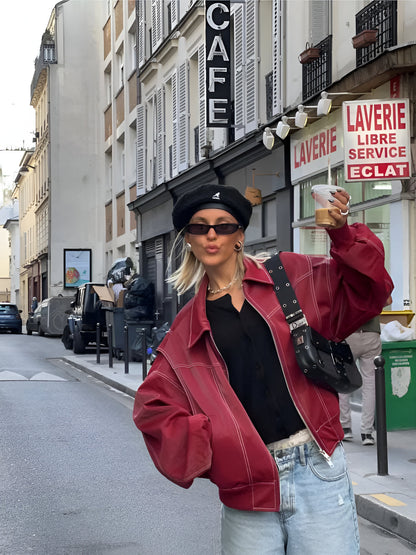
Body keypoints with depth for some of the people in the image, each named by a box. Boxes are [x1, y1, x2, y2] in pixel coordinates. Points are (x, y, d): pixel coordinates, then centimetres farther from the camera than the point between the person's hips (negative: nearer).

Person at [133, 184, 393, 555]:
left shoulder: (291, 277, 7)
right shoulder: (187, 330, 12)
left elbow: (364, 294, 7)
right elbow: (153, 404, 12)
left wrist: (343, 235, -6)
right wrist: (200, 439, -1)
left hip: (316, 469, -1)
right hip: (248, 485, 2)